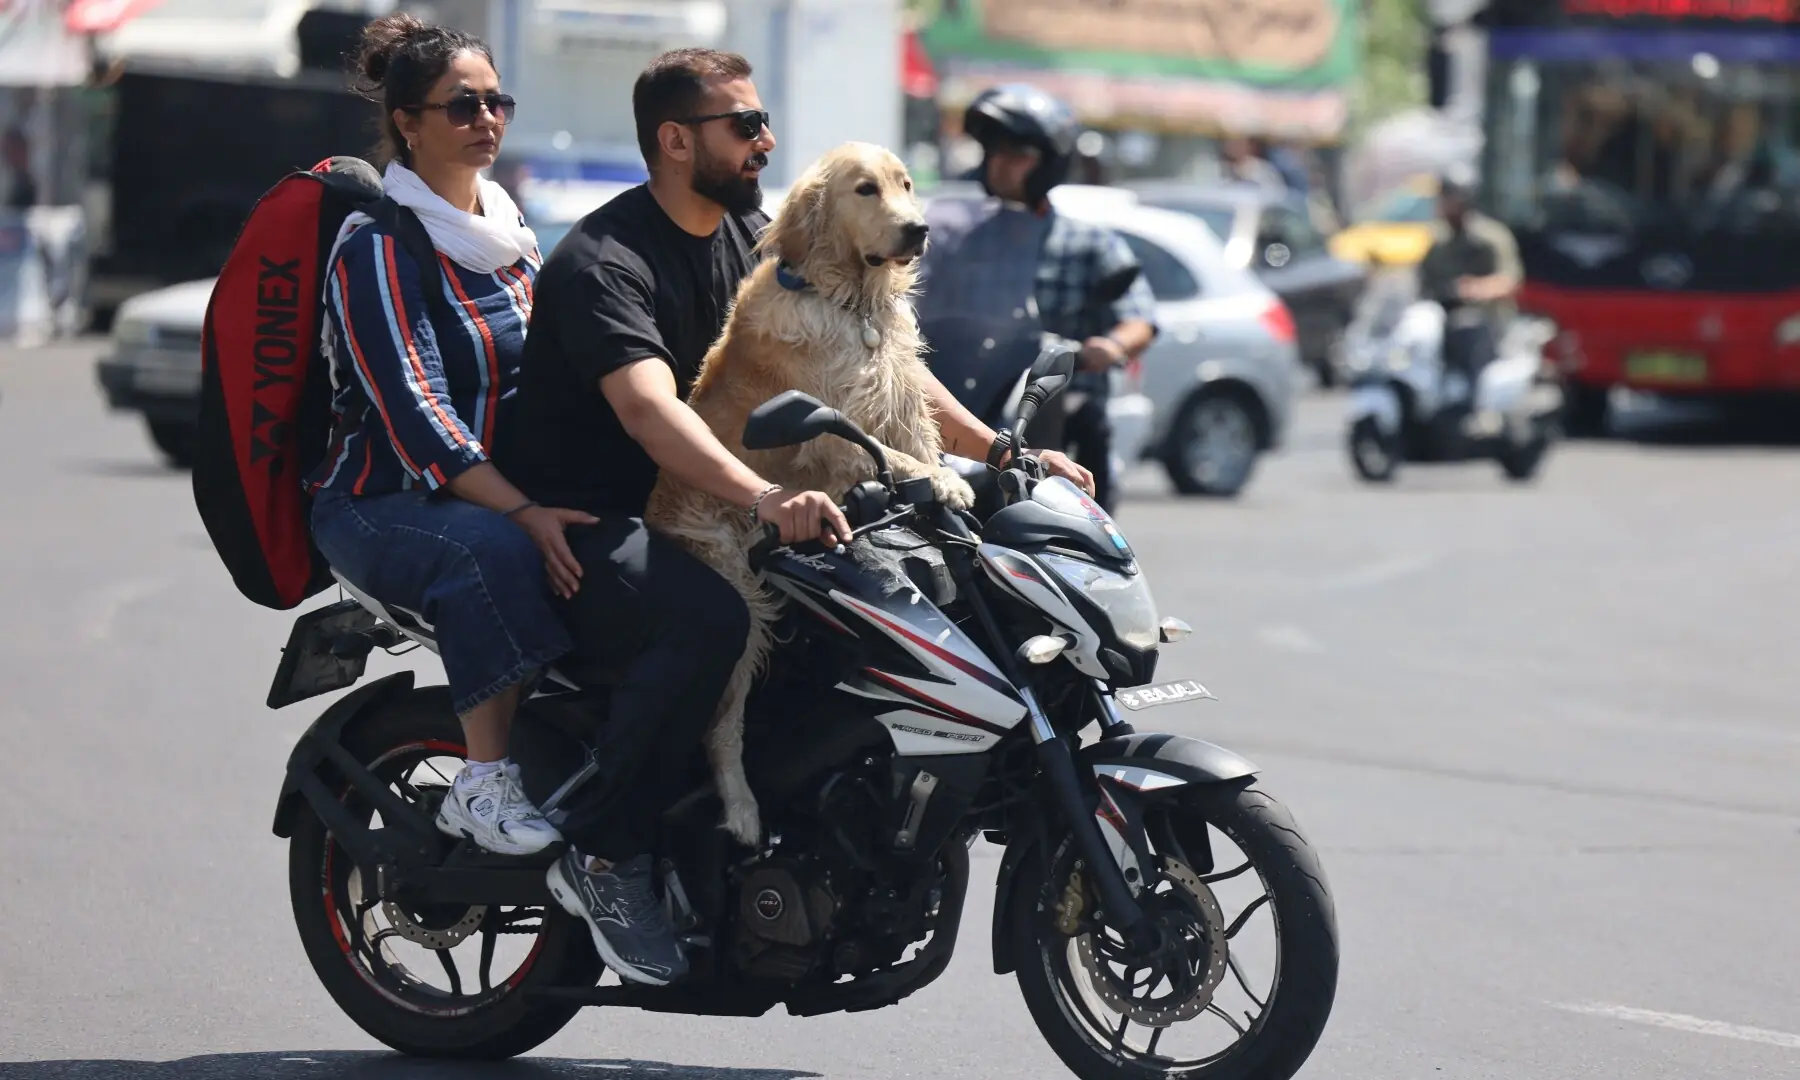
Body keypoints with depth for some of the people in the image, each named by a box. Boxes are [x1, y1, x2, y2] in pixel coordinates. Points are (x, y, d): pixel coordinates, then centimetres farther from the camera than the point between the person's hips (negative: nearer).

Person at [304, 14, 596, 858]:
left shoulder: (505, 229, 12)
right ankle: (485, 782, -35)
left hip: (499, 483, 7)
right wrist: (525, 513, -32)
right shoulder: (376, 247, -13)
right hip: (377, 504, -7)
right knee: (493, 550, -38)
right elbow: (414, 415, -23)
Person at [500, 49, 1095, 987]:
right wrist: (764, 499, -52)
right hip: (573, 522, -9)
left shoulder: (752, 236, 8)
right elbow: (648, 409, -36)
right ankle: (603, 854, -23)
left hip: (672, 511, 9)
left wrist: (999, 451, -2)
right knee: (708, 619, -36)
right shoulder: (602, 261, -19)